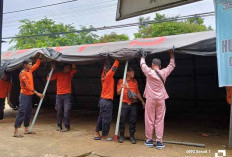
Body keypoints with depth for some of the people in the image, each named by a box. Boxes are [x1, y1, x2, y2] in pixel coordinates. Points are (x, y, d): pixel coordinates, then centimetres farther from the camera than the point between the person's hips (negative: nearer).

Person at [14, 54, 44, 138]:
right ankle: (16, 132, -6)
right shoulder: (23, 73, -14)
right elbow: (27, 86, -19)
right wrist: (37, 93, -22)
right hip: (24, 95, -9)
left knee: (28, 113, 12)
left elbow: (37, 65, 24)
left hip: (30, 95, 9)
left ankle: (27, 130, 21)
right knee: (21, 113, -10)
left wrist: (40, 57, 12)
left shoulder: (30, 70, 10)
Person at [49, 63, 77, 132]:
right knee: (59, 112, 7)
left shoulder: (70, 74, 11)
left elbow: (74, 69, -6)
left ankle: (67, 127, 3)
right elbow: (49, 78, 5)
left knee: (66, 111, -6)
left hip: (67, 95, -1)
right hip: (59, 95, 1)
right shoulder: (58, 74, 11)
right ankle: (59, 126, 18)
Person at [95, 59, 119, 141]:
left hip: (102, 99, 8)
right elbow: (114, 67, -11)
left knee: (101, 117, 16)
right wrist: (117, 60, 1)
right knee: (106, 119, 2)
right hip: (107, 101, -8)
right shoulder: (108, 75, -15)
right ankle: (104, 136, 13)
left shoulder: (103, 75, 5)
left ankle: (97, 134, 24)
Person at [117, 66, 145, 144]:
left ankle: (132, 136, 15)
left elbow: (137, 92, 19)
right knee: (122, 120, 2)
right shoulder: (121, 81, 3)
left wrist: (142, 101, 14)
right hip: (124, 104, -2)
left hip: (133, 104, 2)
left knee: (133, 121, 3)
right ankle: (121, 136, 16)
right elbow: (118, 92, 0)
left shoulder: (135, 81, 13)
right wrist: (121, 87, -20)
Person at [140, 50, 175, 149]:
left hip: (150, 99, -1)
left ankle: (149, 140, 17)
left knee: (149, 120, 7)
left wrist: (143, 57, 31)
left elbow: (142, 64, 14)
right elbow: (172, 65, 18)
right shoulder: (164, 73, 1)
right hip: (161, 100, 2)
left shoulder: (149, 72, -5)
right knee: (159, 121, 5)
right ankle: (159, 142, 8)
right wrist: (171, 54, 28)